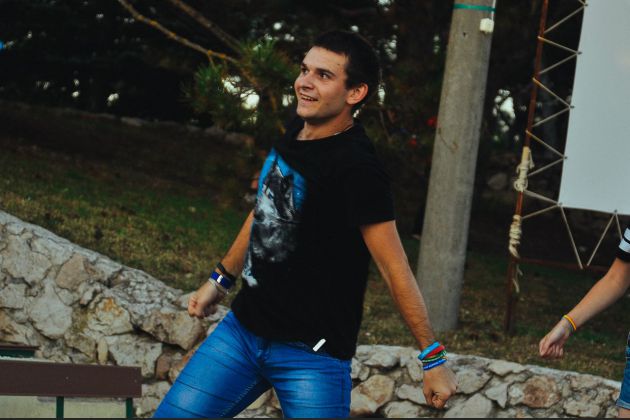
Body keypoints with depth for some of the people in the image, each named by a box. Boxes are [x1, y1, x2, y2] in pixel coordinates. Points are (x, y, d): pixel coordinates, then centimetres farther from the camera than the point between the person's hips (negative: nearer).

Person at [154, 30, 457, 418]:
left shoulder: (356, 168, -19)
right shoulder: (296, 132, 5)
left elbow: (395, 269, -19)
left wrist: (434, 358, -20)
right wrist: (221, 279, 28)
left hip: (313, 354, -7)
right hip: (242, 328, 7)